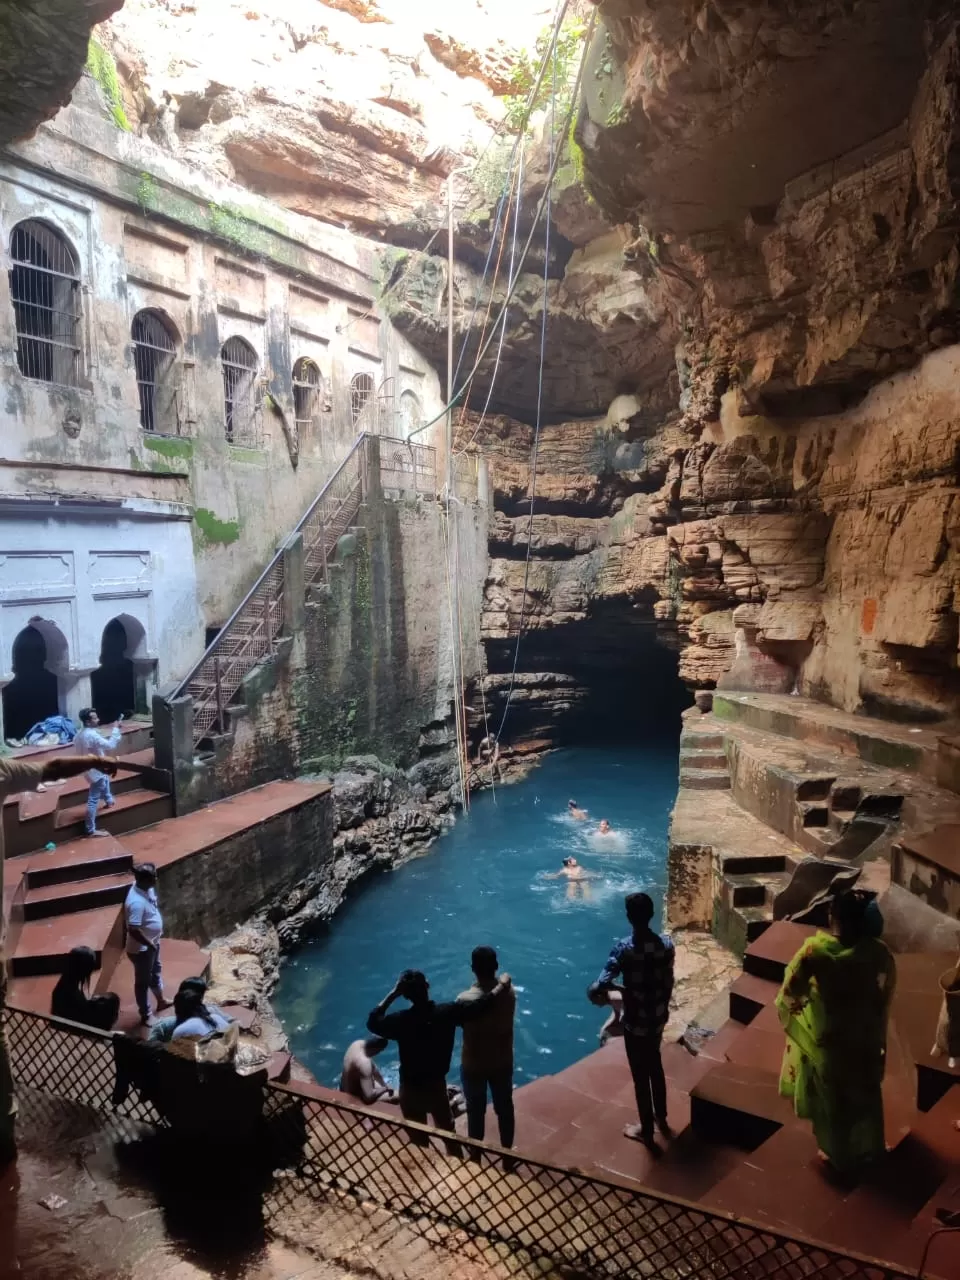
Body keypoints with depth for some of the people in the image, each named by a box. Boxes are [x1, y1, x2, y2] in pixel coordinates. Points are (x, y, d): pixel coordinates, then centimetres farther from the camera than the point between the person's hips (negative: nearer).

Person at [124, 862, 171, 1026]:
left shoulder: (147, 889, -7)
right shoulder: (137, 902, -35)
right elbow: (133, 930, -33)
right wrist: (150, 944, -22)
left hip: (152, 942, 9)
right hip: (141, 949, -9)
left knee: (156, 972, 29)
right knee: (143, 982, 10)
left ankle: (161, 1001, 51)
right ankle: (145, 1017, 28)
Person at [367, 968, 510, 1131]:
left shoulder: (400, 1020, -23)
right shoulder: (447, 1012, -20)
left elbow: (372, 1023, -5)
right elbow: (480, 1005, -11)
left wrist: (392, 994, -9)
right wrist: (502, 985, 1)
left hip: (410, 1089, -1)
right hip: (436, 1086, 1)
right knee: (447, 1132, 25)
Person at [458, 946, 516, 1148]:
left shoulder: (466, 999, -28)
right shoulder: (509, 992, -16)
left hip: (474, 1065, -3)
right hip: (503, 1062, 3)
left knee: (476, 1111, 17)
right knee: (505, 1108, 22)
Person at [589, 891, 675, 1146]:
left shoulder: (624, 949, -27)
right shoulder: (666, 943, -12)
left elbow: (599, 987, -32)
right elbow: (668, 983, 1)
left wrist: (599, 992, -9)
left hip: (635, 1022, -5)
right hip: (658, 1018, 5)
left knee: (640, 1076, 14)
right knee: (655, 1067, 27)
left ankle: (646, 1131, 31)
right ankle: (661, 1118, 45)